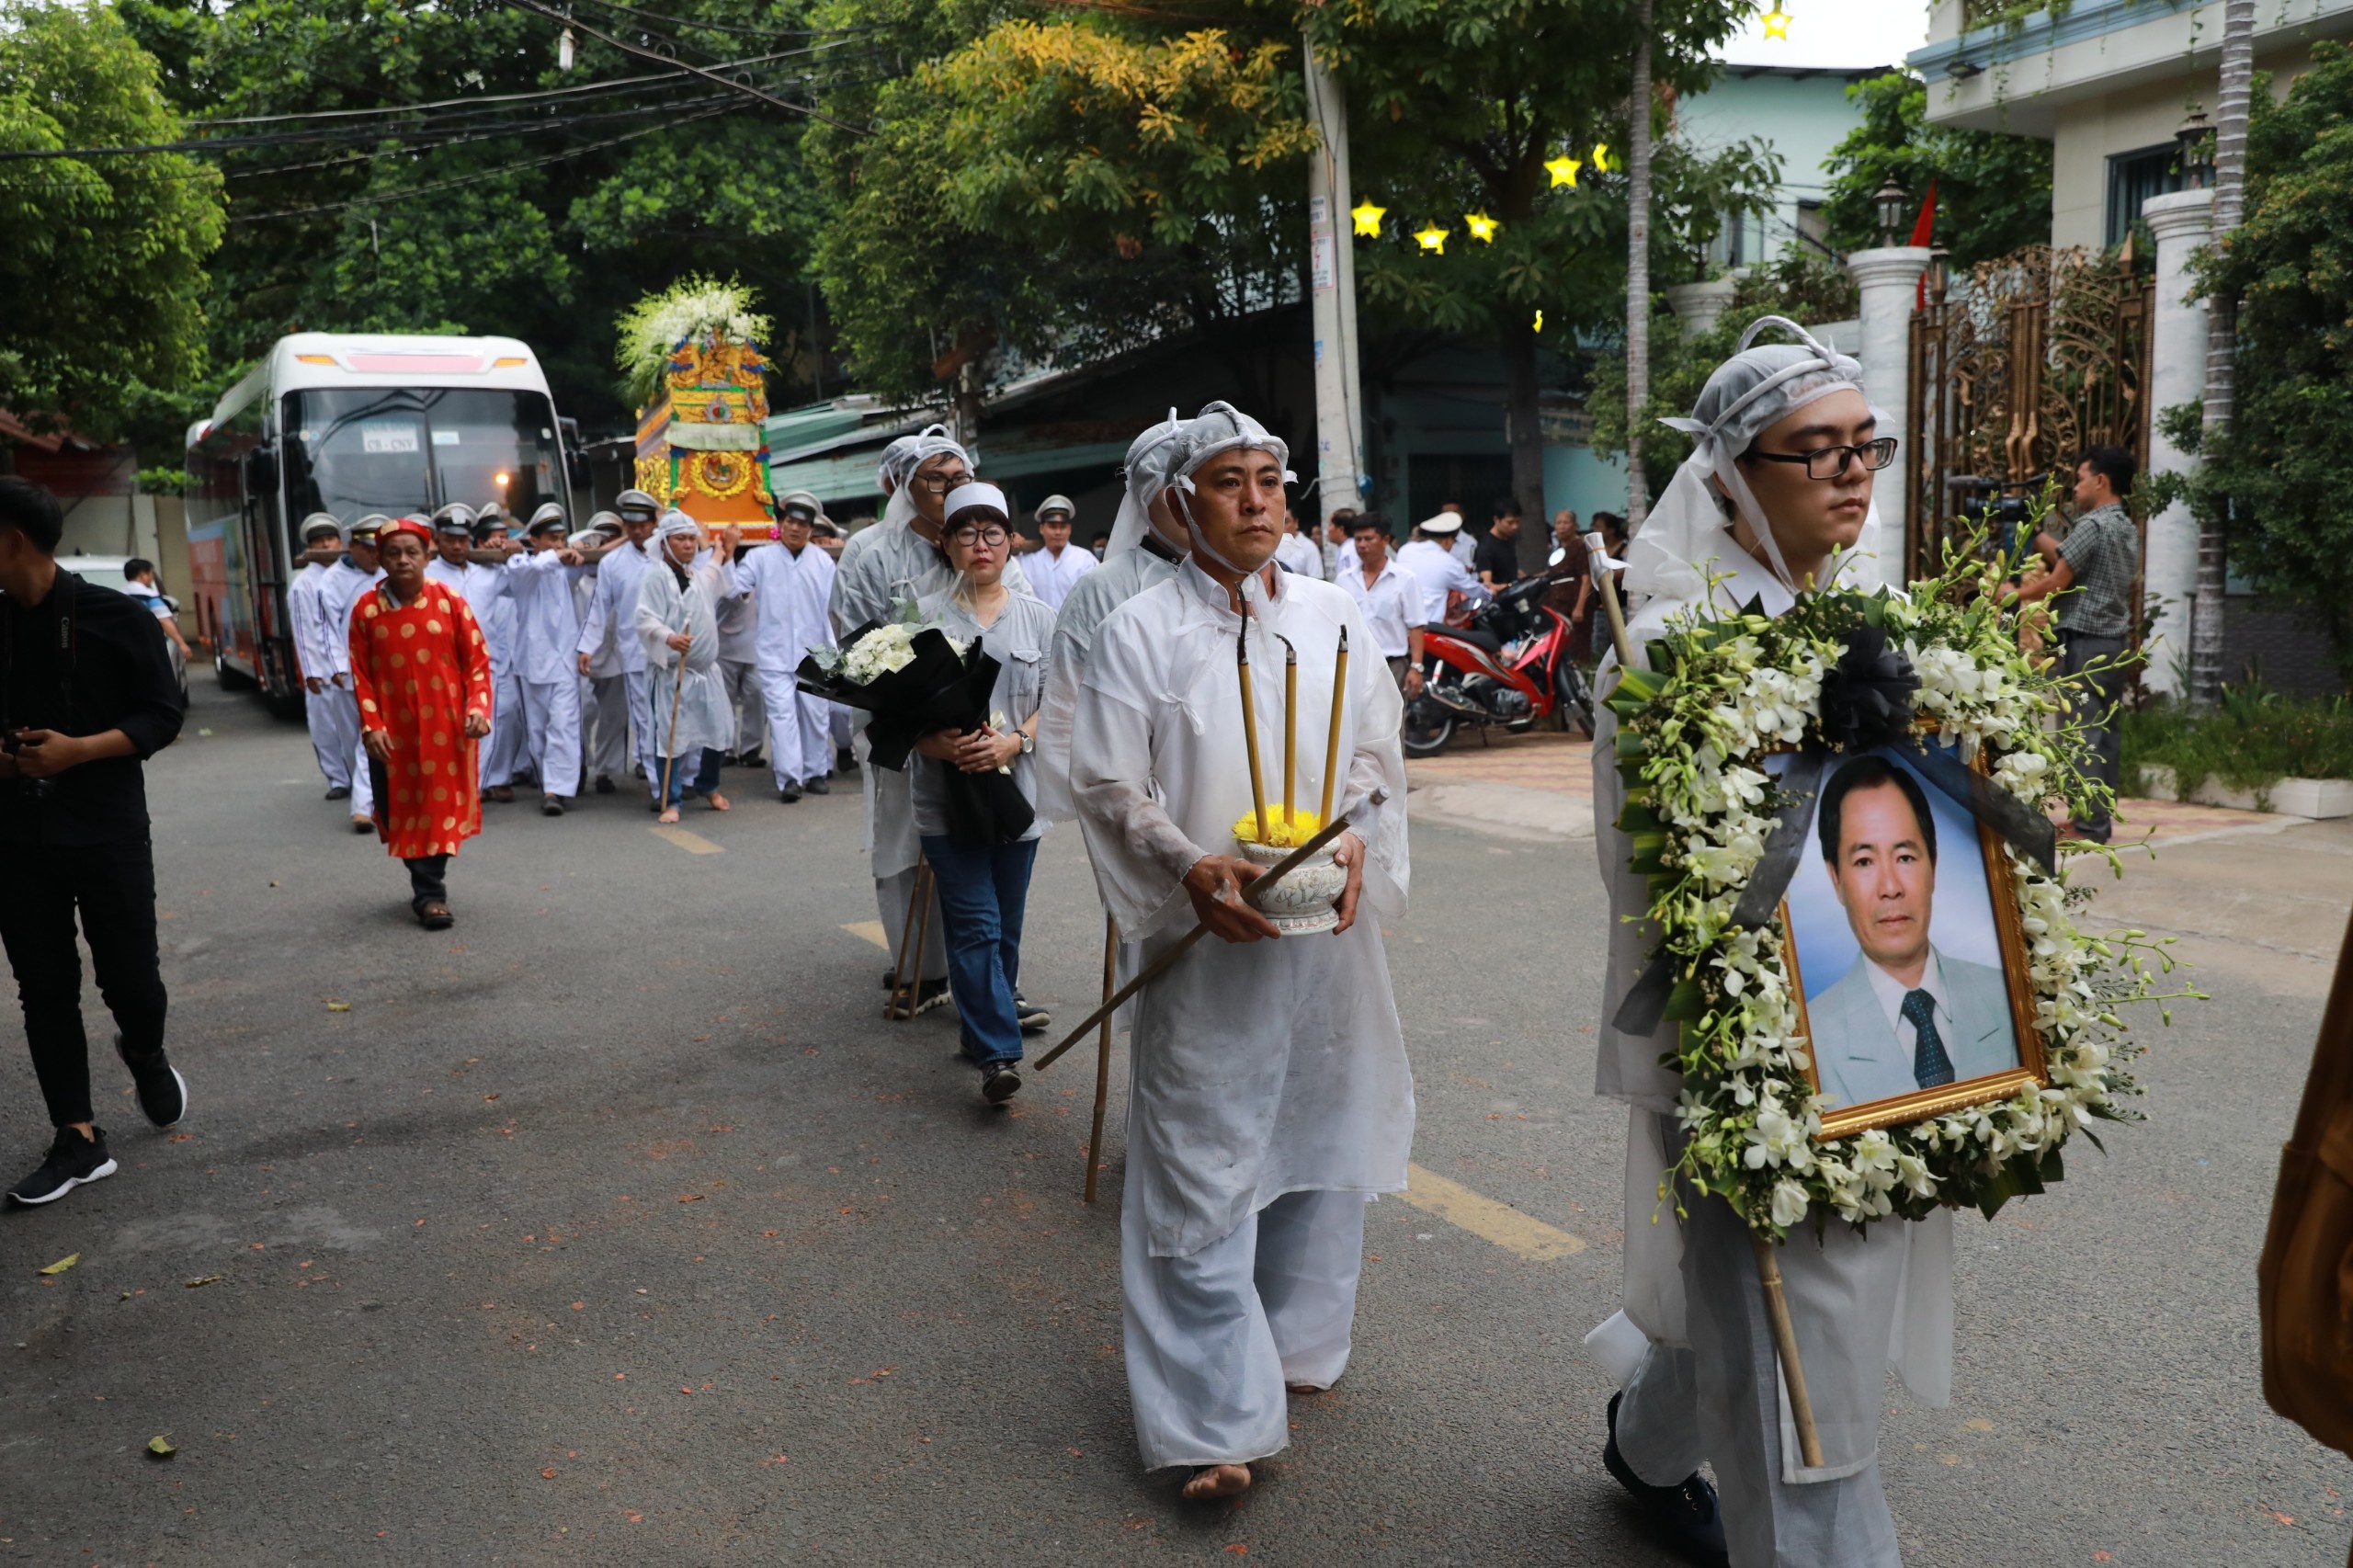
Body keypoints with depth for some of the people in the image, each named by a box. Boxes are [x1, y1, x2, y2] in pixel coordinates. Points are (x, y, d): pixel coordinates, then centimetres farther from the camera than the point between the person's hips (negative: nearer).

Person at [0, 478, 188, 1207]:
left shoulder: (115, 617, -6)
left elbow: (162, 714, -6)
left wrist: (78, 750, -19)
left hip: (108, 832, -4)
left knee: (128, 978, 0)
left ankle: (145, 1053, 35)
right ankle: (78, 1139, 12)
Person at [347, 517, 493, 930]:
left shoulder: (451, 601, -2)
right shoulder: (366, 609, -1)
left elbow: (477, 660, 0)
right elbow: (361, 674, 1)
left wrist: (478, 708, -13)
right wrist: (371, 725, -8)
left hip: (445, 726, -1)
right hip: (393, 730, 1)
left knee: (440, 807, 4)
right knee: (405, 809, 4)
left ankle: (428, 891, 18)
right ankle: (430, 893, 16)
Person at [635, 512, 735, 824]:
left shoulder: (698, 575, 15)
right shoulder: (655, 576, -10)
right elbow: (646, 620, -20)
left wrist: (724, 555, 41)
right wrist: (669, 638, -36)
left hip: (706, 668, 7)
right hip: (672, 670, -7)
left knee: (717, 728, 13)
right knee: (671, 736, -6)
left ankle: (708, 786, 33)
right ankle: (670, 800, 2)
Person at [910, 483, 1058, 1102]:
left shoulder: (1037, 617, 7)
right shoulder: (924, 615, 2)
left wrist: (1014, 741, -15)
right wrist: (940, 743, -20)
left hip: (1016, 789, 2)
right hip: (947, 793, -2)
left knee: (1006, 922, 12)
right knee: (975, 924, -7)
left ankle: (988, 1021, 31)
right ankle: (999, 1052, -9)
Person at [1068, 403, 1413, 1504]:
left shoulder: (1331, 615, 7)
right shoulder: (1139, 631, -4)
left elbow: (1379, 747, 10)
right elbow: (1106, 782, -6)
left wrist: (1356, 836, -9)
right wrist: (1191, 865, -21)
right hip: (1206, 938, -4)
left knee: (1320, 1131, 15)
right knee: (1204, 1163, -2)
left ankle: (1296, 1337, 37)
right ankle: (1218, 1413, 7)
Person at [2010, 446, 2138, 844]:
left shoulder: (2091, 525, -11)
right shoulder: (2128, 528, 16)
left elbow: (2056, 583, -12)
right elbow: (2068, 560, 16)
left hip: (2085, 640, -9)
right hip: (2116, 640, 9)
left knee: (2083, 732, -8)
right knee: (2106, 729, 9)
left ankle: (2088, 824, -9)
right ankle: (2101, 818, 12)